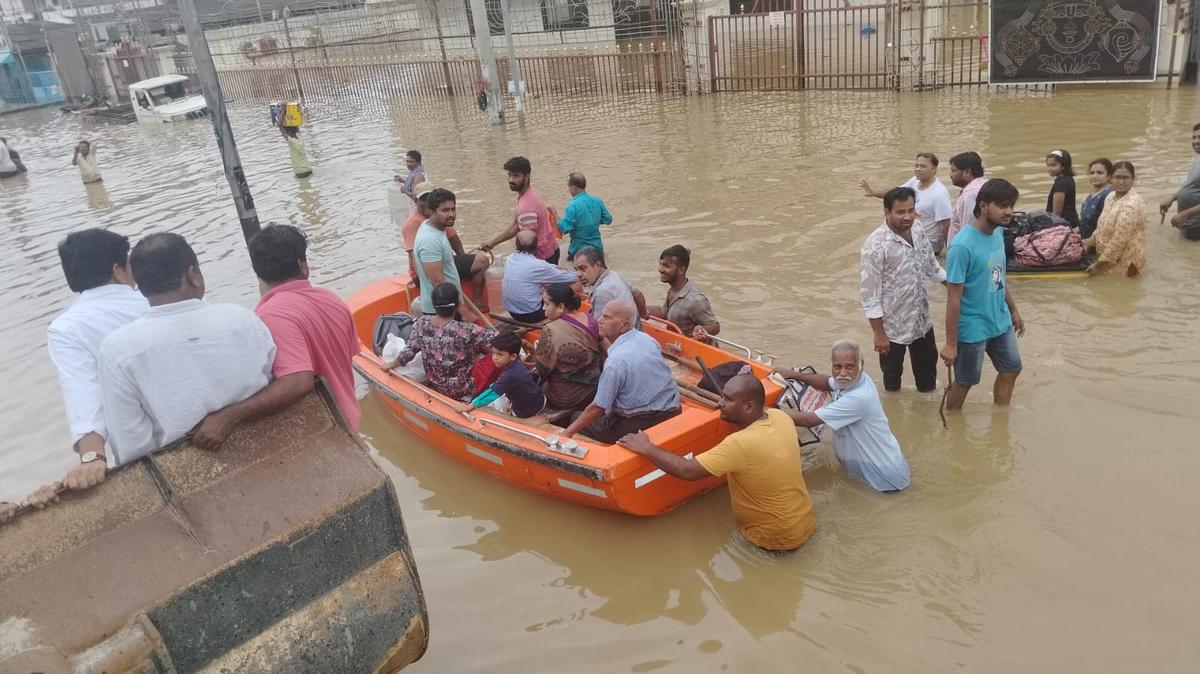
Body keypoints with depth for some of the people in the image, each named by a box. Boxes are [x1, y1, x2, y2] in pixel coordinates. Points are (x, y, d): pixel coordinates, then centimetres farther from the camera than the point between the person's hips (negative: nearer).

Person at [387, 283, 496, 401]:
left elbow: (410, 350, -8)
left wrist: (392, 364, 8)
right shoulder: (466, 331, -30)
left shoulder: (421, 323, -15)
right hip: (462, 391, -6)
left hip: (436, 386, 6)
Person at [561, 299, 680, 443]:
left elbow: (597, 408, -17)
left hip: (640, 424, -8)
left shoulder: (616, 361, -23)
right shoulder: (647, 339, 1)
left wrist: (568, 432, -6)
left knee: (577, 418, 9)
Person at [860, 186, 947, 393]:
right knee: (892, 374, 15)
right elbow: (870, 294, -22)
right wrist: (879, 333, -20)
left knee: (928, 365, 24)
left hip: (922, 320, 6)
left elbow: (932, 268, 15)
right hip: (893, 326, -6)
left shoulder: (918, 233, -4)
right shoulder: (876, 245, -25)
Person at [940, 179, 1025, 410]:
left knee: (1011, 369, 21)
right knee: (965, 381, 10)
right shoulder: (962, 245, -27)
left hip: (1001, 322, 8)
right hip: (972, 328, -8)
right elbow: (954, 298, -23)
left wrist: (1013, 310, 19)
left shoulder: (998, 233, -3)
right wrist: (950, 343, -20)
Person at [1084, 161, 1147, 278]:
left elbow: (1119, 240, -25)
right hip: (1109, 258, 9)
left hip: (1125, 262, -9)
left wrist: (1099, 264, -20)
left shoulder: (1131, 204, -23)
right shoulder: (1111, 196, 6)